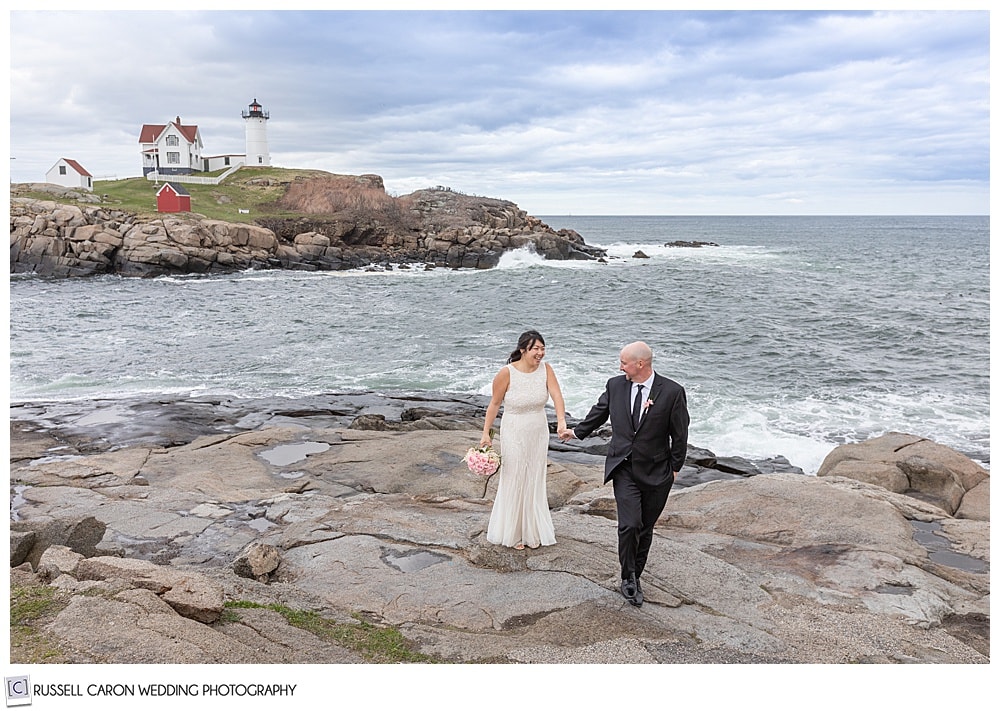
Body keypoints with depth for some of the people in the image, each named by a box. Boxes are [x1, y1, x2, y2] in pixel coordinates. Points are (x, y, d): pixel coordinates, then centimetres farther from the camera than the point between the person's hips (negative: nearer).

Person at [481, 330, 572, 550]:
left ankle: (532, 530, 33)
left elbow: (557, 396, -20)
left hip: (538, 433, 4)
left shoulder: (545, 369, -9)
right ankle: (512, 533, 25)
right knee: (514, 480, 7)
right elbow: (494, 403, -9)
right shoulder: (507, 373, -19)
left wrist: (561, 421, -37)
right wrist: (486, 433, -8)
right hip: (514, 433, -4)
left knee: (535, 481, 16)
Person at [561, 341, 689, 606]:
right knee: (630, 525, -12)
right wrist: (577, 432, 30)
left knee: (645, 528, 10)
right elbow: (599, 413, 19)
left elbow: (679, 434, -1)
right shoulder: (615, 385, 0)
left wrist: (675, 467, 3)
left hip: (656, 472, -1)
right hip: (623, 468, 1)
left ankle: (634, 575, 29)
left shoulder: (672, 392, -10)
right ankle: (629, 578, 8)